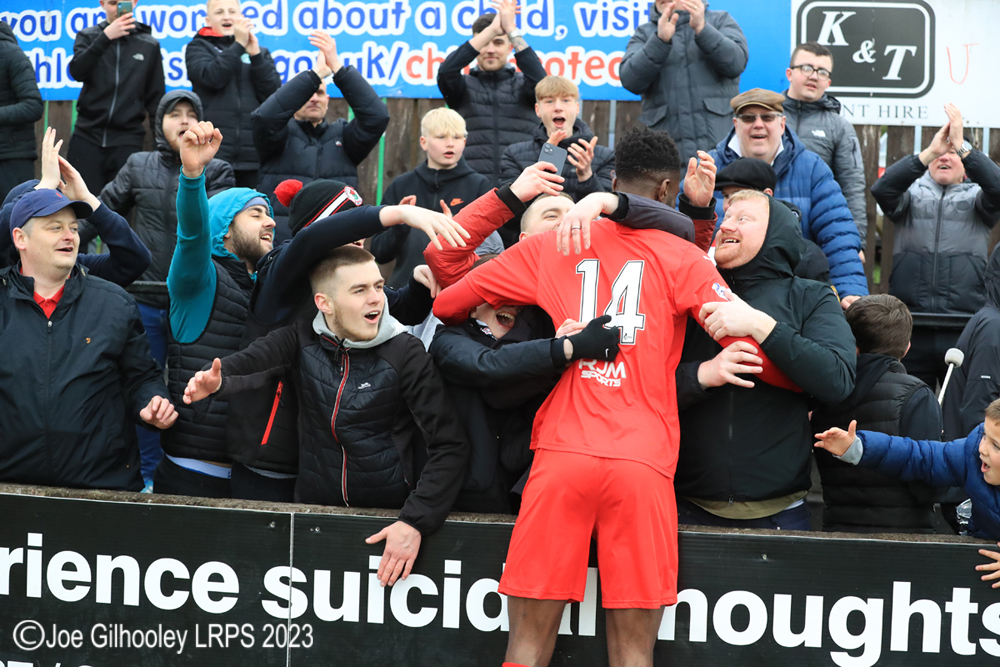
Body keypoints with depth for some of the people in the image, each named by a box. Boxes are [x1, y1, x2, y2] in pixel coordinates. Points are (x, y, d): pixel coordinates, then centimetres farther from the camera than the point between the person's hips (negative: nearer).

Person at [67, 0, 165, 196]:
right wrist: (106, 37, -19)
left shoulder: (149, 45, 7)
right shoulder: (88, 37, 7)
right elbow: (77, 72, -11)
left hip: (128, 139, 0)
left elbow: (156, 97, 10)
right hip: (87, 136, 0)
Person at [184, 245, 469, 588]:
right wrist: (216, 380, -42)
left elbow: (450, 446, -12)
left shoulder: (404, 352, -8)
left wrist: (416, 522, -23)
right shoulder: (304, 338, 0)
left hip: (388, 513, -2)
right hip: (313, 505, 2)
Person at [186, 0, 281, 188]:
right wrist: (238, 45, -8)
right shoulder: (198, 47, 11)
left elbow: (273, 92, 2)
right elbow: (211, 77, -10)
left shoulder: (260, 52, 17)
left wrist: (255, 55, -7)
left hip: (252, 154, 3)